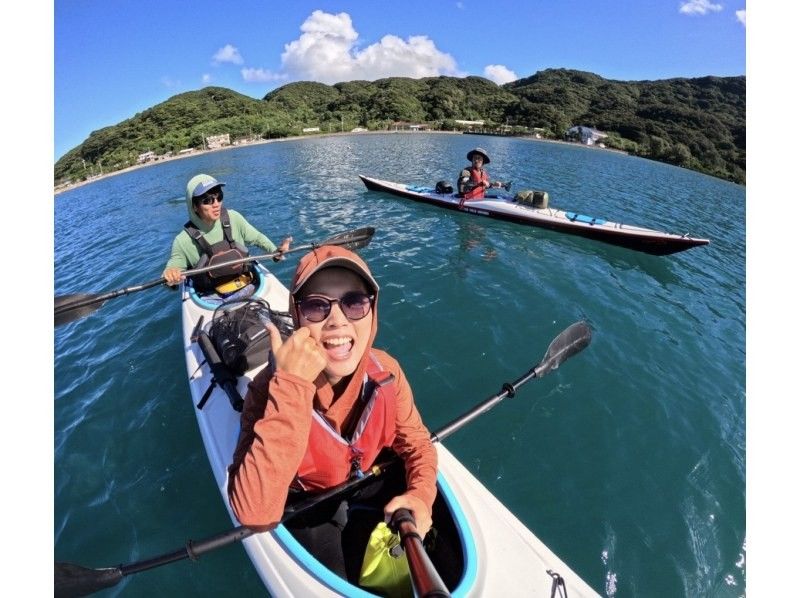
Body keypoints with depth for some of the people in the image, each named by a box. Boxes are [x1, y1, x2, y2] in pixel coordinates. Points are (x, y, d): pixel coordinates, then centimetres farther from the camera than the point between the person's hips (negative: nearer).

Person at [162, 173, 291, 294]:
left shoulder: (233, 218, -5)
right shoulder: (184, 241, -11)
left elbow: (256, 237, 10)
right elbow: (171, 270, -2)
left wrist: (275, 251, -5)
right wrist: (170, 278, -25)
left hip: (249, 286, 0)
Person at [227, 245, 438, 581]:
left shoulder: (386, 372, -21)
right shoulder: (269, 388, -30)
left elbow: (416, 442, -4)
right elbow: (255, 514, -41)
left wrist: (421, 493, -25)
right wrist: (291, 386, -47)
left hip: (370, 484, 3)